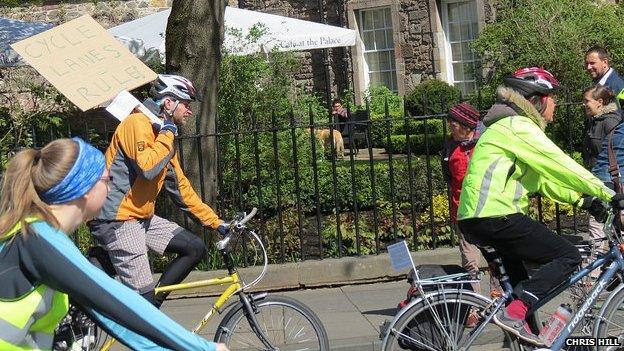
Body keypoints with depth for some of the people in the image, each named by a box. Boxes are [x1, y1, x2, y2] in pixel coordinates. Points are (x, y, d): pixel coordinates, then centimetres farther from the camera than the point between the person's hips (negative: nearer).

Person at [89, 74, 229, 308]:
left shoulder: (162, 132, 16)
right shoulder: (138, 123, -13)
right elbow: (148, 168, -30)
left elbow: (180, 187, 18)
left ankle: (150, 306, 6)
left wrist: (216, 223, 15)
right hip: (117, 220, -9)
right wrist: (167, 136, -14)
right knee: (144, 295, -12)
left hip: (142, 217, 9)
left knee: (195, 248, 3)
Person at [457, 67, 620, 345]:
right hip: (495, 217, -11)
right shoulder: (518, 126, -8)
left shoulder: (507, 126, 25)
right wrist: (610, 195, -8)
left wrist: (583, 200, 15)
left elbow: (544, 178, 23)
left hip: (474, 218, 11)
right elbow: (562, 167, -13)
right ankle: (513, 312, -17)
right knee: (568, 257, -8)